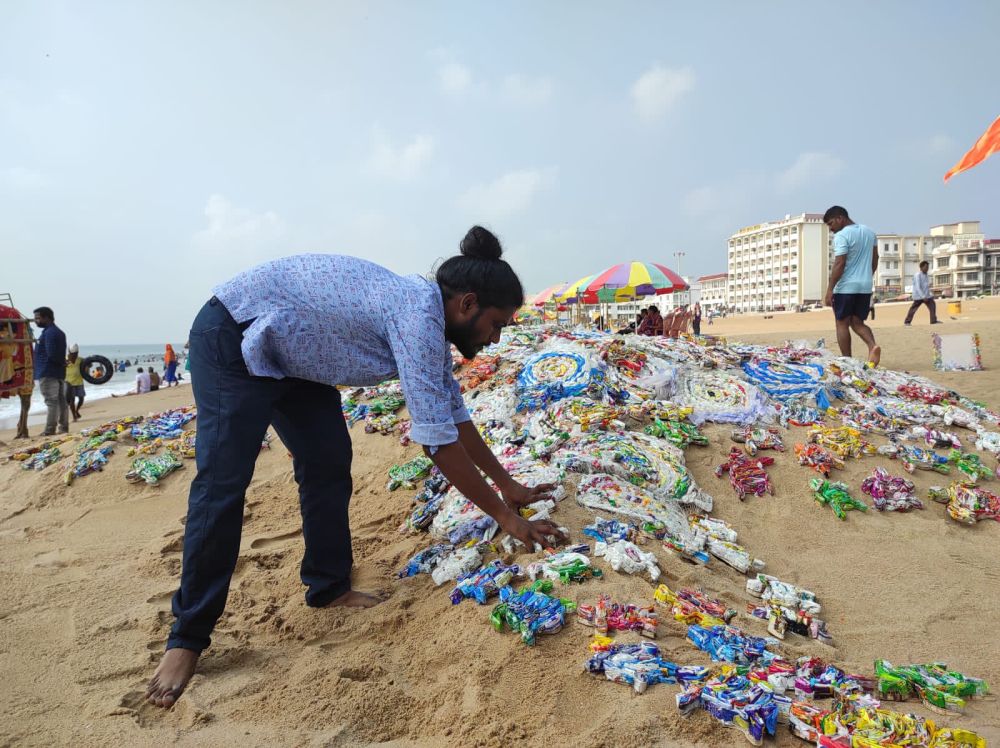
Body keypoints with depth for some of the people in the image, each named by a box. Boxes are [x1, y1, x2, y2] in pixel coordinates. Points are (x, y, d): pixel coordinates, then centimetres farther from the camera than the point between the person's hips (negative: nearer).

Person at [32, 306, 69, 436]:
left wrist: (62, 362, -6)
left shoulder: (48, 333, -13)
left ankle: (49, 430, -7)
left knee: (51, 402, -9)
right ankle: (63, 428, 12)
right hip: (59, 372, 9)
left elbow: (51, 354, -21)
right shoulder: (59, 332, 18)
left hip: (48, 373, -9)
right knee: (61, 400, 9)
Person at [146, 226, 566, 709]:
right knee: (222, 482, -11)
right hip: (232, 338, -9)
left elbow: (453, 413, 10)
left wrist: (506, 484, 11)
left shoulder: (428, 321, 0)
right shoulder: (418, 312, -29)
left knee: (328, 462, 3)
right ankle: (187, 638, -2)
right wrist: (504, 515, -21)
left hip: (289, 352, 9)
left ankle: (329, 587, 16)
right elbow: (438, 440, -30)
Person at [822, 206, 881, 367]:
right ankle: (873, 346, -12)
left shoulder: (841, 236, -13)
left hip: (845, 287, -7)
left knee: (842, 324, 4)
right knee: (857, 323, 13)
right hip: (865, 286, 7)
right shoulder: (869, 232, 12)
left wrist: (830, 289, -16)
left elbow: (839, 264, -19)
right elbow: (875, 258, 19)